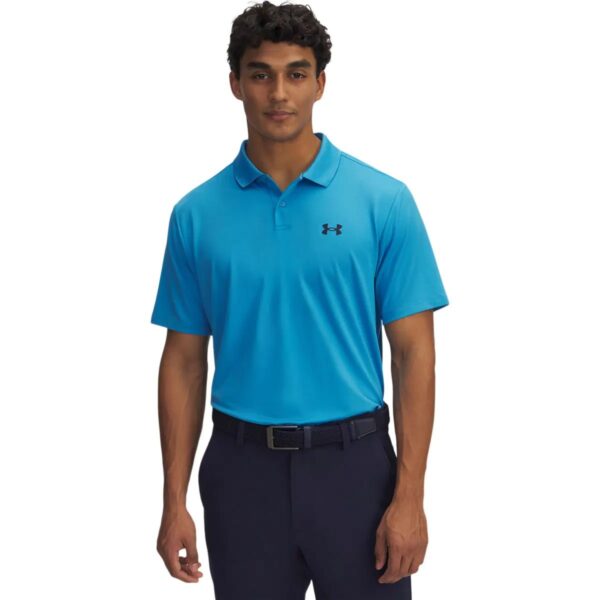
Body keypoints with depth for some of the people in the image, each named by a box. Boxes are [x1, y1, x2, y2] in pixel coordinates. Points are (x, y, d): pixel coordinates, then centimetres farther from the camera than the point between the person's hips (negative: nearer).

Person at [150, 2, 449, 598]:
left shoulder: (383, 202, -4)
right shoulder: (197, 215, 2)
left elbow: (414, 353, -5)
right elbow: (185, 360, 5)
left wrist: (409, 497, -11)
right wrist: (174, 500, 0)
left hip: (353, 464, -1)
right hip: (242, 471, 2)